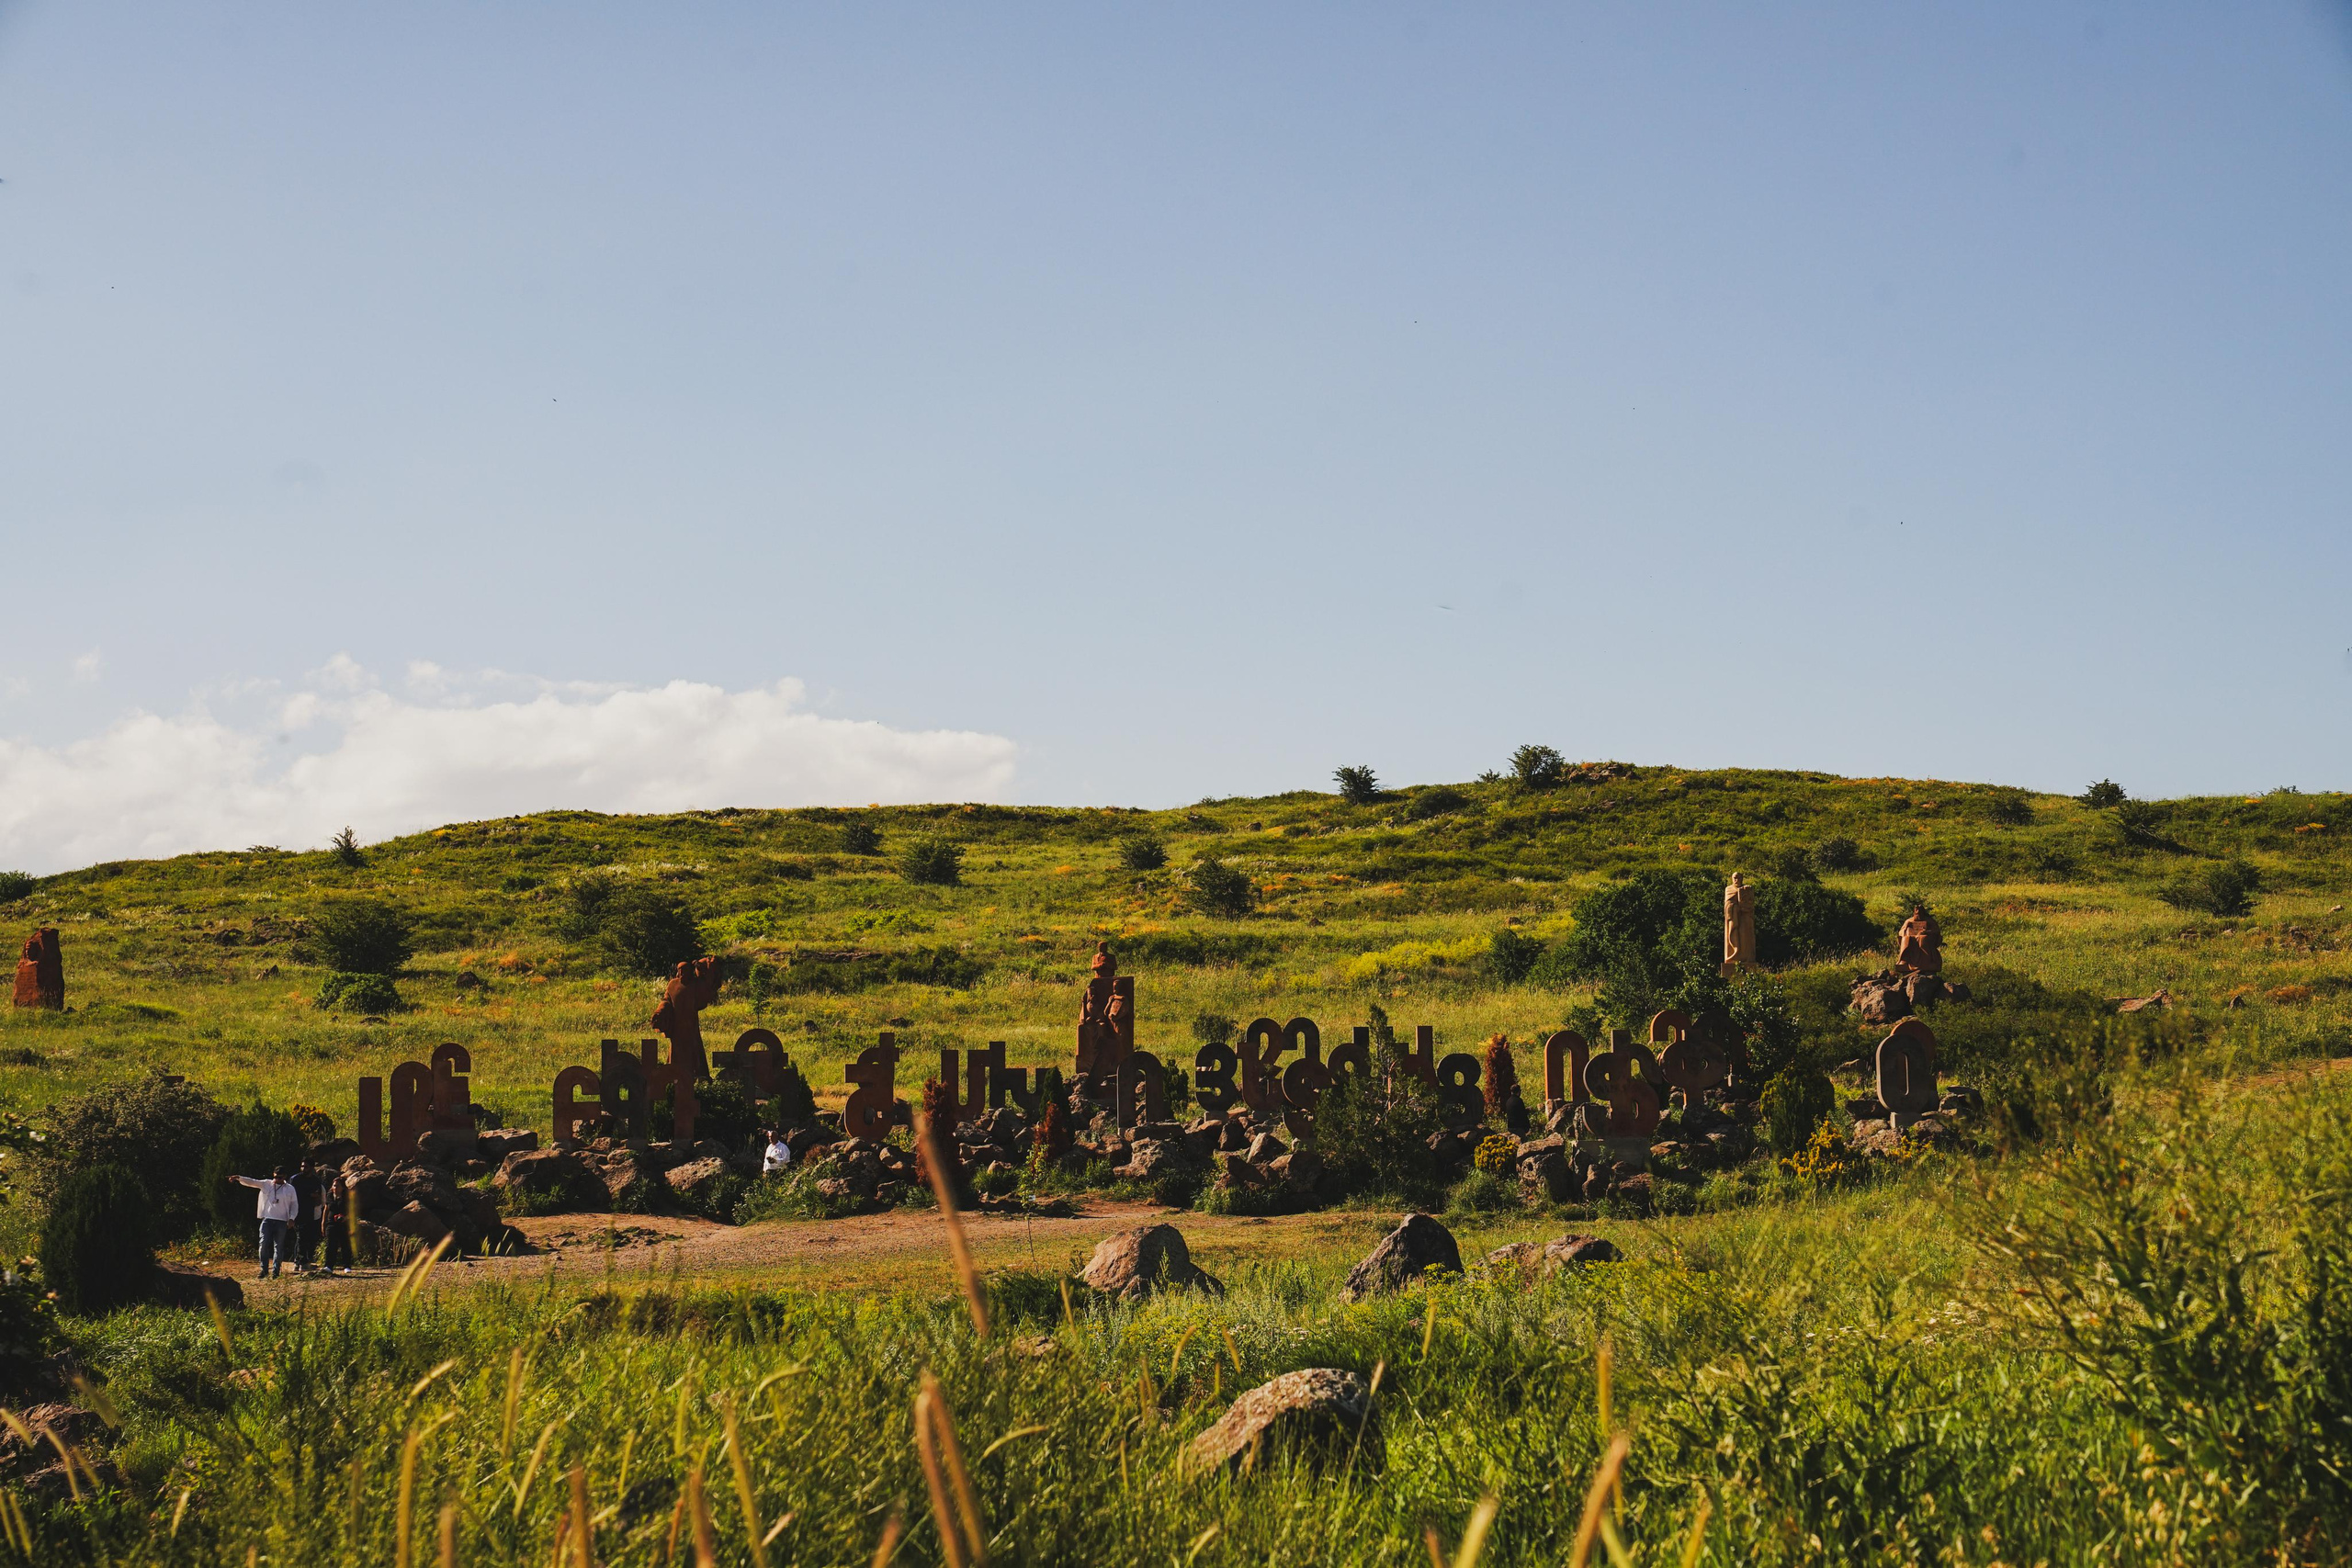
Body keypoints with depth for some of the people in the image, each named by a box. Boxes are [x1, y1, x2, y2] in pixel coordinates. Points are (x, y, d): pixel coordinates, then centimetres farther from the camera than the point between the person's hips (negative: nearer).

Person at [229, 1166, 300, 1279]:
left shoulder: (290, 1189, 6)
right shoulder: (266, 1184, 7)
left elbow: (294, 1205, 9)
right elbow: (252, 1182, -4)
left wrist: (292, 1218, -4)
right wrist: (239, 1178, -20)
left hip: (282, 1222, 0)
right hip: (267, 1220, 0)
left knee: (279, 1247, 3)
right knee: (264, 1244, -10)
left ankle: (275, 1271, 10)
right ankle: (264, 1270, -2)